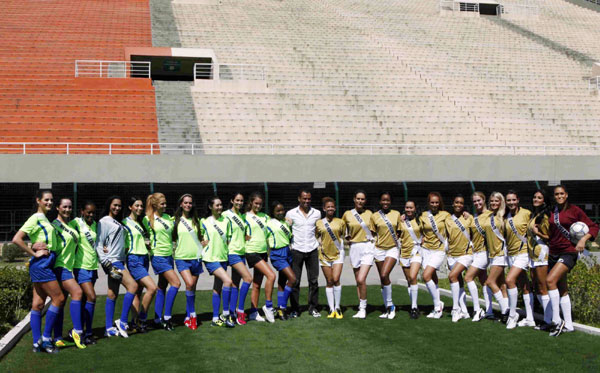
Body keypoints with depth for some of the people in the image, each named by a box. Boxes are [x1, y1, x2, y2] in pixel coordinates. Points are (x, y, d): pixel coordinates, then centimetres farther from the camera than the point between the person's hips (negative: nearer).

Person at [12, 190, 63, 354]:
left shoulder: (45, 219, 18)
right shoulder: (35, 219, -8)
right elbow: (16, 239, -18)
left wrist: (37, 245, 2)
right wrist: (34, 253, -15)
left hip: (46, 264, 8)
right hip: (41, 263, -8)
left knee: (38, 303, 6)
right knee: (58, 298, -7)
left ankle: (37, 343, 7)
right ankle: (46, 337, -1)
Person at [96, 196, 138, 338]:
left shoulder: (118, 223, 20)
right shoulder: (104, 222, -6)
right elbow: (98, 244, -11)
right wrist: (105, 262, -18)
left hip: (119, 260, 9)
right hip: (112, 261, -9)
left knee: (112, 294, 7)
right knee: (133, 285, -17)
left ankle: (109, 328, 9)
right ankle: (122, 322, -13)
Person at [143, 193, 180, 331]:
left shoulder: (168, 218, 12)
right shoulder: (148, 219, -5)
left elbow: (173, 233, 21)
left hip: (169, 255, 7)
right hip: (158, 256, -7)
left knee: (162, 287, 8)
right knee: (176, 283, -15)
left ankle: (158, 319, 13)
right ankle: (167, 317, -9)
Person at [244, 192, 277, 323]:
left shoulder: (265, 217, 14)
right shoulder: (245, 217, -3)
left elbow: (268, 232, 23)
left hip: (263, 252, 6)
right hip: (252, 252, -6)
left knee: (257, 284, 9)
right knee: (271, 275, -20)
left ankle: (253, 312, 15)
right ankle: (268, 306, -9)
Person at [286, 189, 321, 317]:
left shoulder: (316, 213, 7)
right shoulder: (291, 214, 0)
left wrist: (319, 244, 9)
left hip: (312, 250, 2)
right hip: (297, 250, -2)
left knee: (314, 280, 3)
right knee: (295, 280, 0)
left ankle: (313, 308, 13)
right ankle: (295, 309, 9)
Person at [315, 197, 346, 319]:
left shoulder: (340, 222, 2)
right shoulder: (319, 223, 2)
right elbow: (316, 238, 13)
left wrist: (341, 246, 4)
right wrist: (320, 247, 1)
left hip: (338, 254, -1)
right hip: (324, 254, 1)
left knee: (336, 280, -14)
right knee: (329, 282, 4)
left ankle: (337, 307, 0)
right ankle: (331, 309, 10)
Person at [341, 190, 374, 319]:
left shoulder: (369, 213, 4)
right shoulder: (347, 214, 4)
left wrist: (374, 239, 4)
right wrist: (347, 237, 5)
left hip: (368, 247, -2)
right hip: (354, 248, 2)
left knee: (361, 279, -15)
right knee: (358, 280, 8)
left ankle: (363, 308, -4)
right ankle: (361, 307, 20)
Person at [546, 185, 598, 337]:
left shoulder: (574, 210, -4)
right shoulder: (552, 213, 11)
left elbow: (593, 227, -4)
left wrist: (583, 239, -19)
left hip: (568, 252, -6)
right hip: (553, 253, 6)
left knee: (550, 280, -24)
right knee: (562, 289, 9)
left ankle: (557, 320, -17)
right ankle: (568, 324, 16)